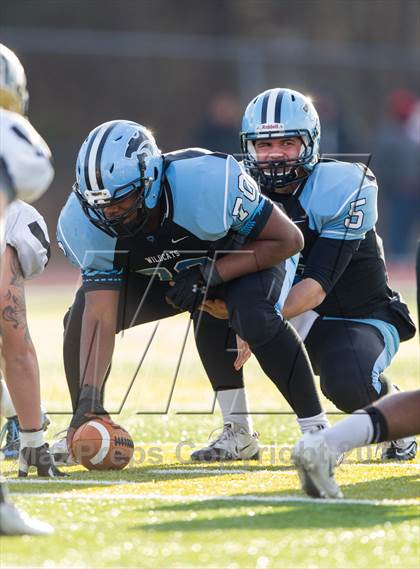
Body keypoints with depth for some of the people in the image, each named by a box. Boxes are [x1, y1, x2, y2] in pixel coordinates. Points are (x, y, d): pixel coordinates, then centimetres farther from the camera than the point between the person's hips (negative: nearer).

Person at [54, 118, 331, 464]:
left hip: (244, 260, -4)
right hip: (162, 277, 5)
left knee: (254, 317, -35)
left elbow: (288, 240, -27)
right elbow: (101, 318, -27)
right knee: (82, 318, -12)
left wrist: (208, 275, -33)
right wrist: (88, 396, -39)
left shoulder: (207, 183, -39)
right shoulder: (85, 225, -27)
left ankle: (315, 427, -21)